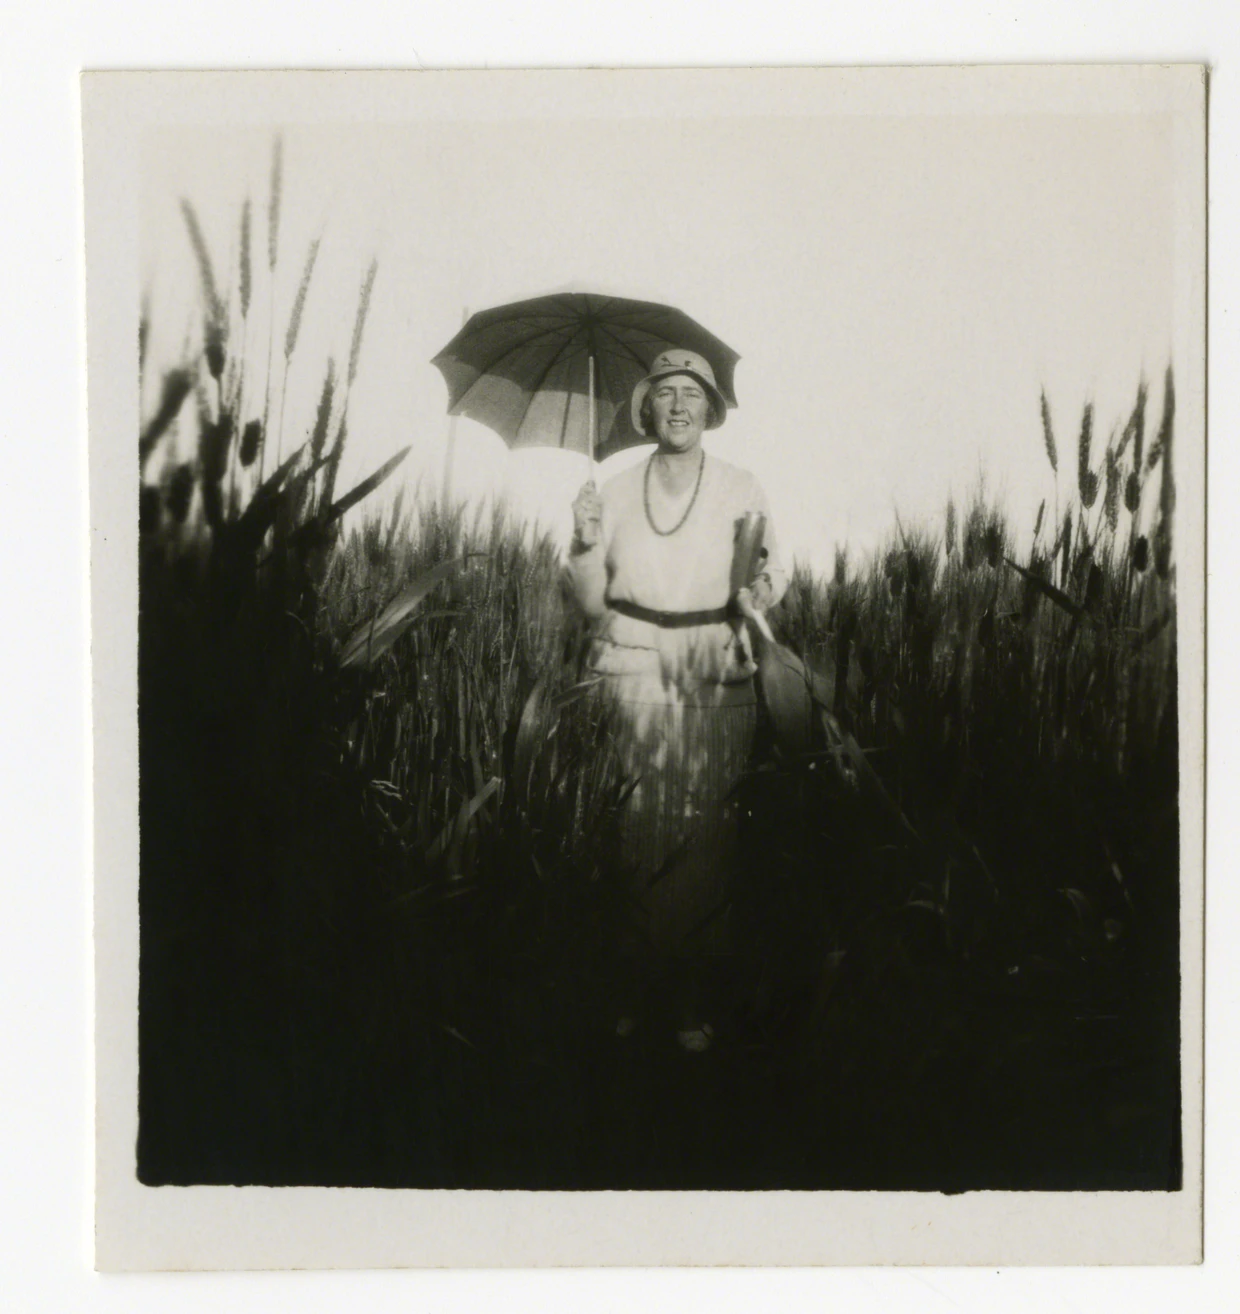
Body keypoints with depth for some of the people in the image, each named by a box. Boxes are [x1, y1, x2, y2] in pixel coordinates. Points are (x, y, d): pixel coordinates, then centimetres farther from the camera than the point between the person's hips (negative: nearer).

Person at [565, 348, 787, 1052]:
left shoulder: (743, 490, 5)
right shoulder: (617, 492, 8)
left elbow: (772, 575, 6)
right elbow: (593, 603, 8)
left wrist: (760, 592, -16)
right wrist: (586, 545, -8)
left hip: (717, 683, -1)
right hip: (631, 676, 1)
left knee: (705, 838, -2)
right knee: (630, 833, -2)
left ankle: (691, 992, 10)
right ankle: (630, 980, 13)